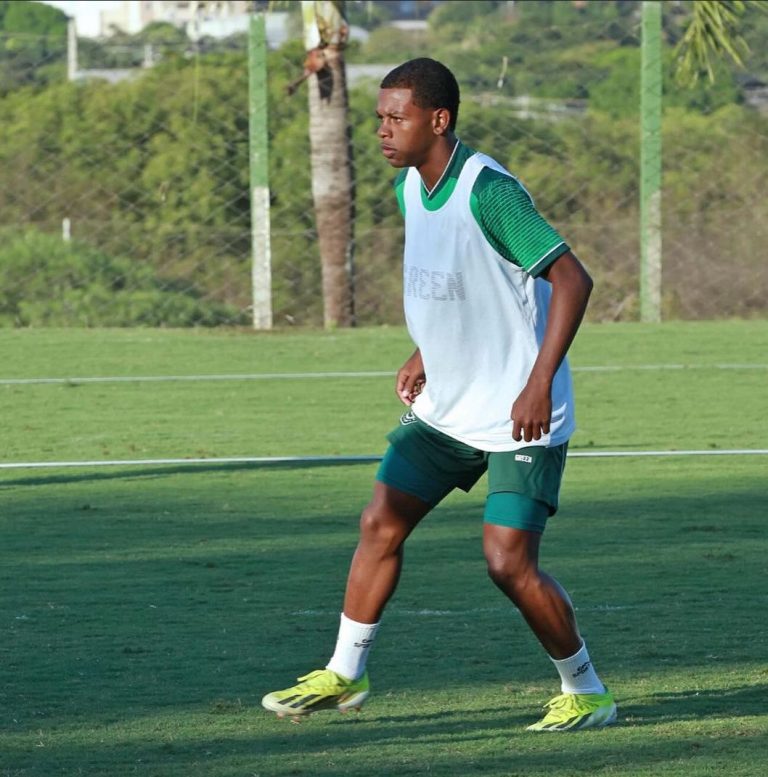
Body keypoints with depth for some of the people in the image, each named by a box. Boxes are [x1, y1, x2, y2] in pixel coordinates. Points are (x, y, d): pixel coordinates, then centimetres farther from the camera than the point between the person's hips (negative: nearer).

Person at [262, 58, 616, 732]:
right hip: (444, 407, 8)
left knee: (509, 562, -12)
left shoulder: (488, 190, -22)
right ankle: (343, 676, 18)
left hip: (520, 416, -8)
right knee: (380, 524, 6)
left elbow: (572, 279, -24)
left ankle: (586, 694, 6)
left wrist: (538, 384, -28)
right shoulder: (410, 186, 5)